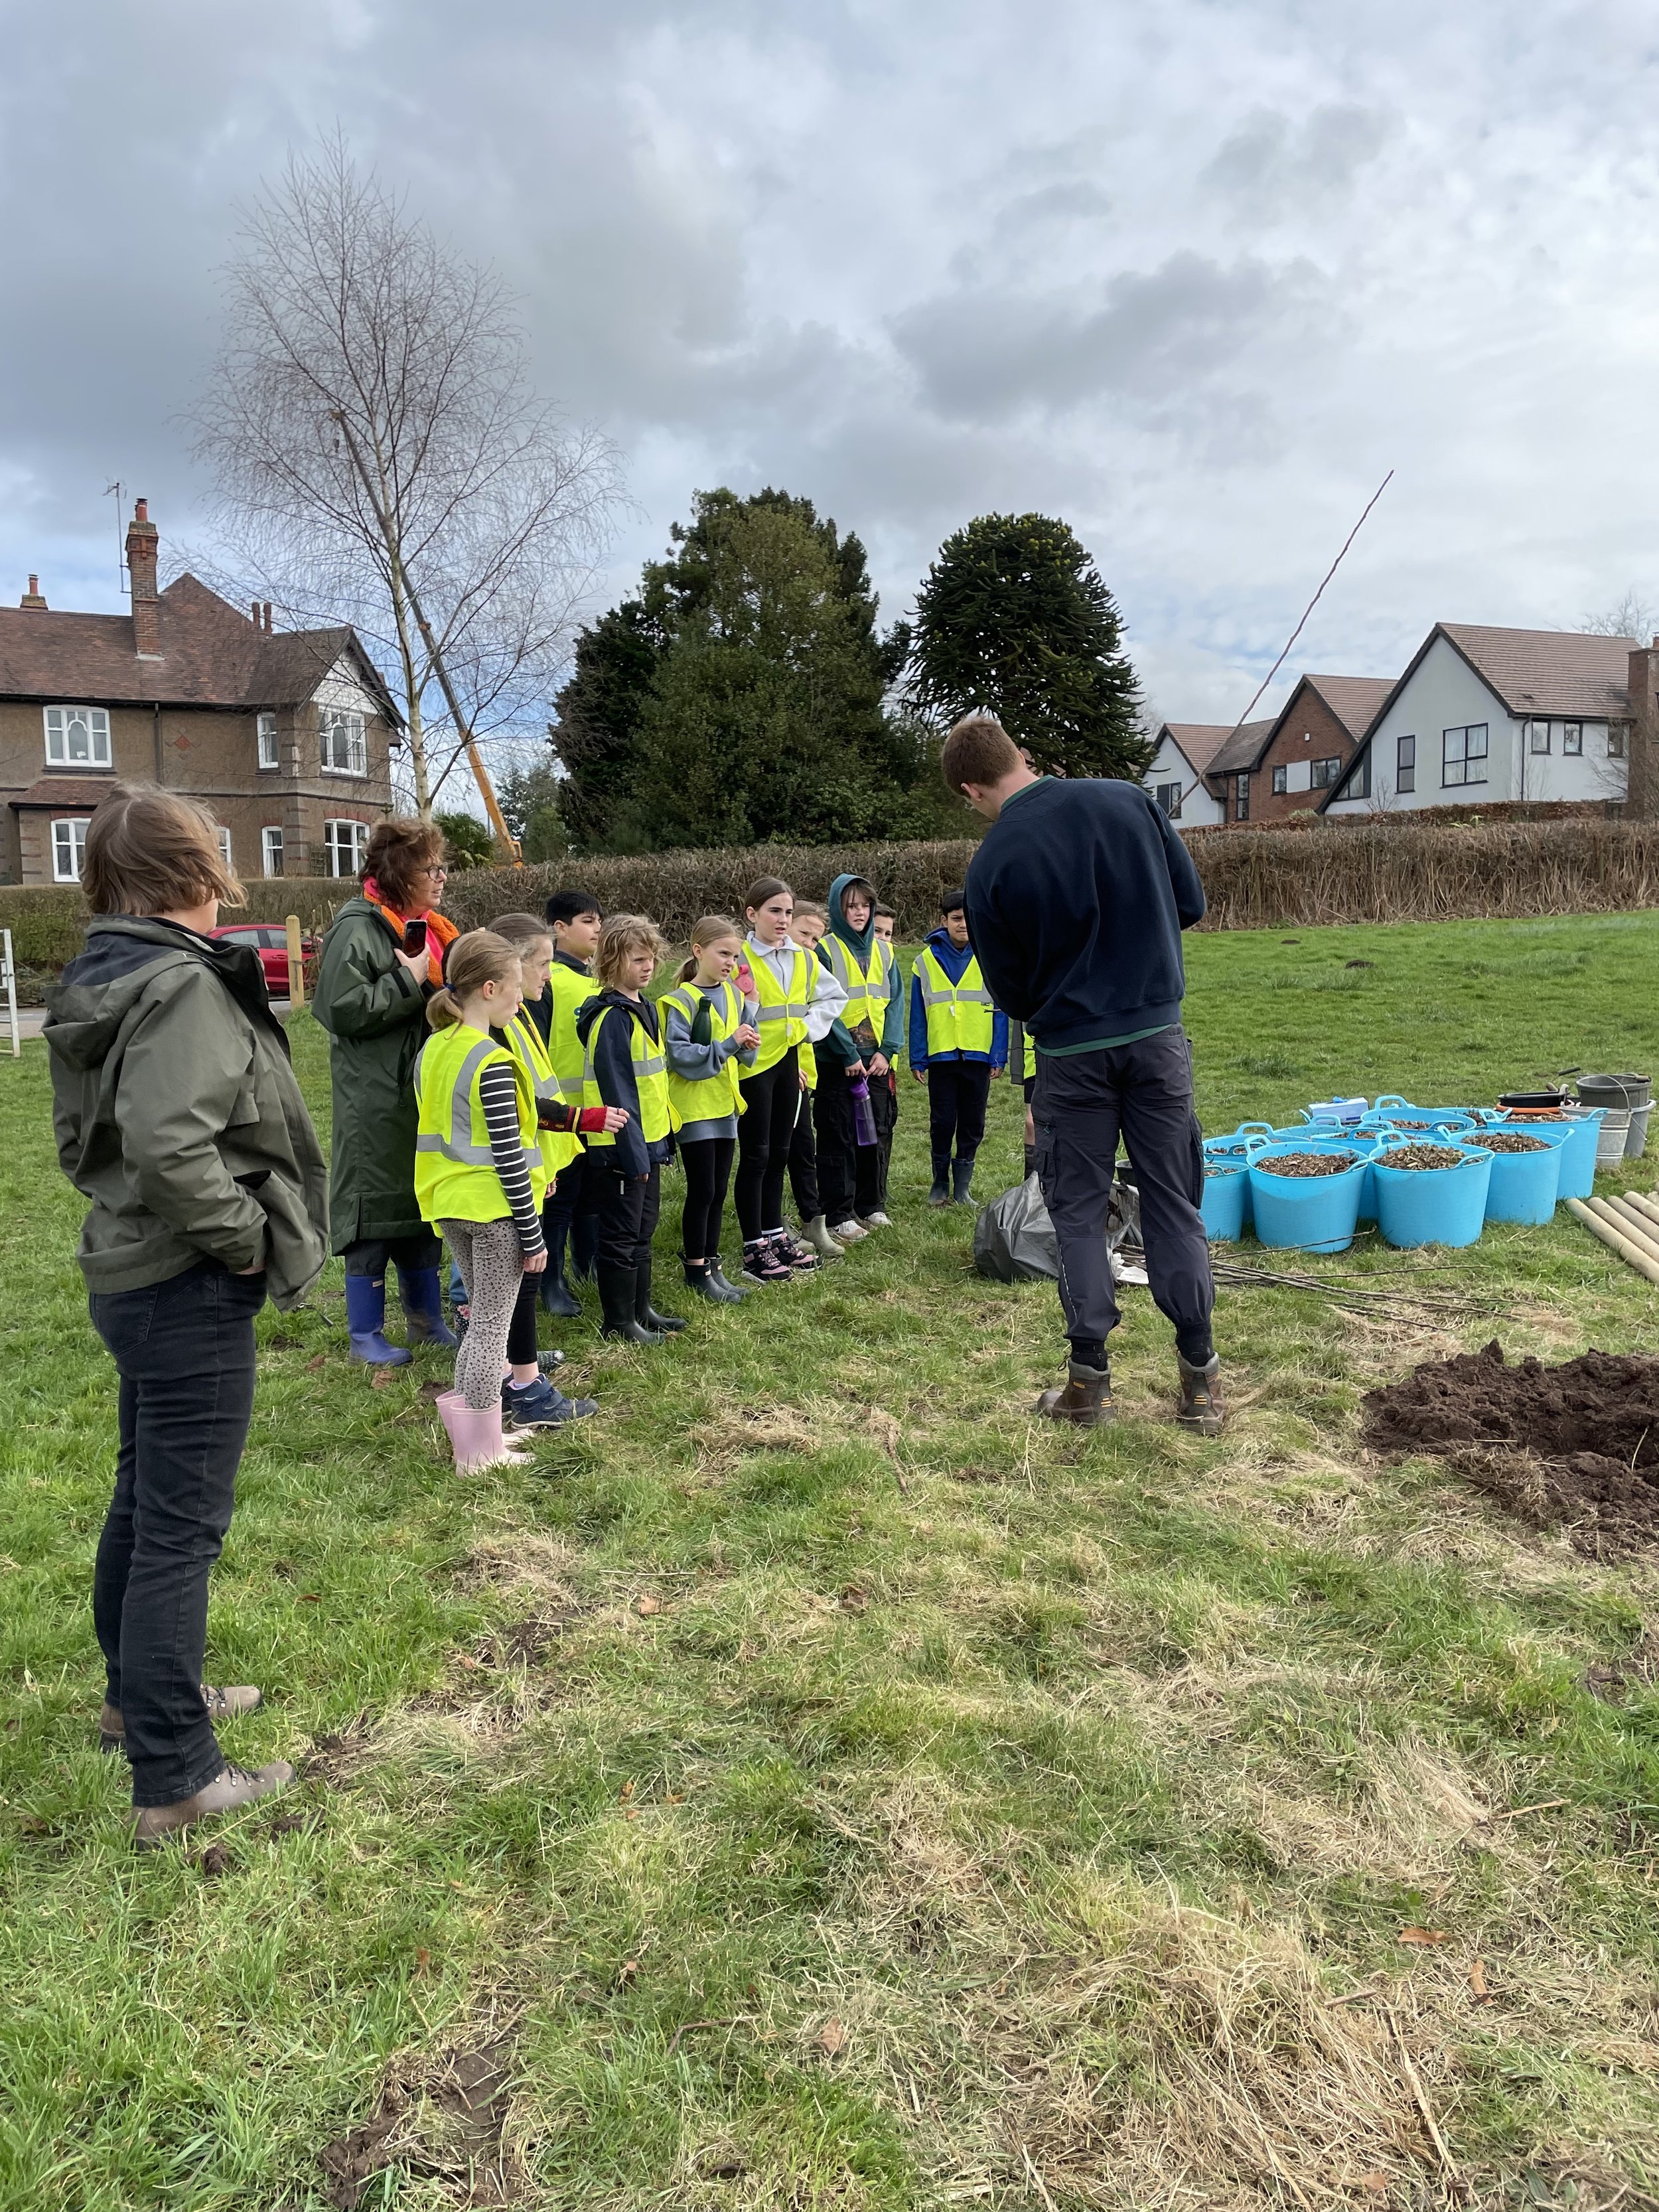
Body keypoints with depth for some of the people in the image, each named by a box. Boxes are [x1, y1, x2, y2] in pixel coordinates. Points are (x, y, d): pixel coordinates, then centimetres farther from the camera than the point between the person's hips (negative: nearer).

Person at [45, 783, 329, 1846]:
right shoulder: (184, 984, -21)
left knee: (144, 1498, 23)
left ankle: (137, 1691, 42)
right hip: (191, 1292, -10)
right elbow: (170, 1142, -32)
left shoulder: (100, 980, 9)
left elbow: (84, 1135, 17)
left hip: (128, 1272, 10)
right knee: (183, 1525, -1)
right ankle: (175, 1777, 11)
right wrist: (244, 1236, -20)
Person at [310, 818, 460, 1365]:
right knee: (373, 1211, 1)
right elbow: (346, 1010, -22)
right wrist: (411, 979, -19)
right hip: (377, 1101, -8)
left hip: (427, 1095, 8)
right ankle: (365, 1334, 13)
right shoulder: (358, 929, -13)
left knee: (423, 1208, 16)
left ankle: (426, 1320, 28)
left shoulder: (429, 927, 12)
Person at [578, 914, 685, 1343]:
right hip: (621, 1147, -9)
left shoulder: (645, 1008, 10)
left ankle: (641, 1310, 30)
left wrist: (661, 1136, 15)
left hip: (647, 1142, 9)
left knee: (643, 1230, 18)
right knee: (621, 1236, 2)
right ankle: (619, 1322, 13)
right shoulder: (612, 1018, -18)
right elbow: (616, 1092, -21)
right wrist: (633, 1152, -21)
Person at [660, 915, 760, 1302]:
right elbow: (680, 1055, -21)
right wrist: (728, 1044, -24)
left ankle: (710, 1264, 23)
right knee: (702, 1191, 0)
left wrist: (748, 1044, -9)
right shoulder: (681, 1001, -13)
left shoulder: (734, 996, 7)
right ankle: (695, 1270, 12)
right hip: (694, 1109, -6)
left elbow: (746, 1054, 14)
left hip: (725, 1106, 6)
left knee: (718, 1191, 12)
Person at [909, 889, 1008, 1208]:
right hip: (940, 1056, 0)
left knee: (972, 1124, 7)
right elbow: (918, 1015, 4)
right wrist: (918, 1059, 0)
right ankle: (940, 1182, 20)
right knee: (942, 1123, 5)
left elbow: (1000, 1012, 2)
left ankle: (962, 1185, 18)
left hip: (978, 1055, 0)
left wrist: (998, 1057, -2)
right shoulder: (927, 960, 2)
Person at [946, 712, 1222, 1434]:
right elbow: (1191, 902, 7)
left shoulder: (991, 866, -11)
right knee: (1174, 1203, 10)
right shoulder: (1129, 801, -3)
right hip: (1159, 1035, 3)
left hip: (1070, 1052, -2)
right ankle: (1201, 1380, 15)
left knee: (1078, 1212, 11)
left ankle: (1089, 1380, 16)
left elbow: (1011, 992, -1)